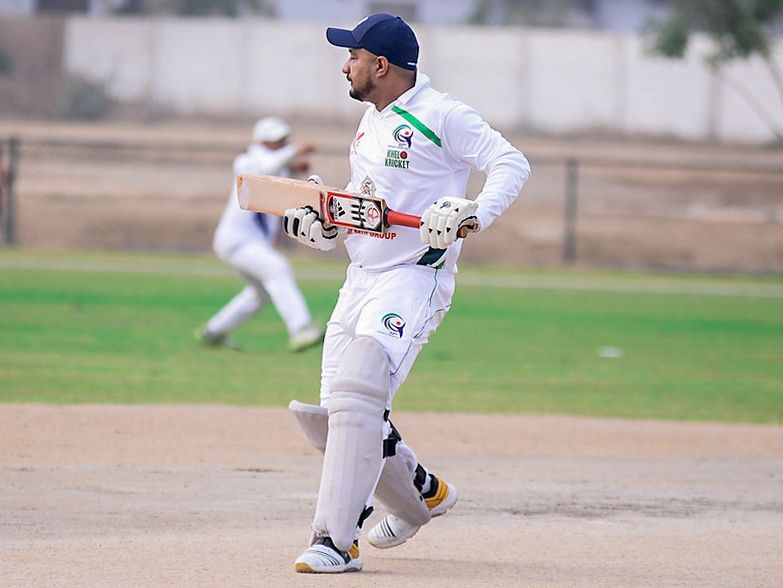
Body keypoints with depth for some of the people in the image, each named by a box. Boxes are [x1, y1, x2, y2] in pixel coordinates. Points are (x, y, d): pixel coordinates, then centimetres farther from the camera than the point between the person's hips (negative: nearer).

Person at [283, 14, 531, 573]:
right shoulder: (372, 119, 16)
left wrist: (477, 214, -29)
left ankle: (337, 542, -21)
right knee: (335, 413, 6)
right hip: (361, 279, 9)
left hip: (414, 278, -9)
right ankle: (423, 493, 30)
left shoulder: (441, 115, -10)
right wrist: (325, 223, 10)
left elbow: (511, 163, -13)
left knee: (356, 396, -23)